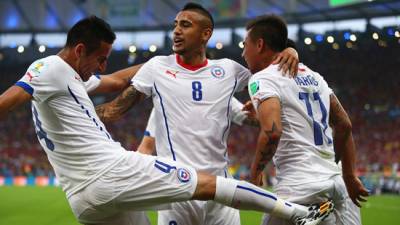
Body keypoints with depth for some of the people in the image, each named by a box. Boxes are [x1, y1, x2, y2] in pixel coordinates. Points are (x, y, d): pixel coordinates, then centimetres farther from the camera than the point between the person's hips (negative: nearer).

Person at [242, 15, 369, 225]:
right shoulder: (313, 76, 17)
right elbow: (344, 126, 21)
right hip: (335, 182, 7)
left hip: (300, 187, -7)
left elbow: (272, 132, -22)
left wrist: (255, 172, -6)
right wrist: (350, 176, 28)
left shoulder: (263, 79, -6)